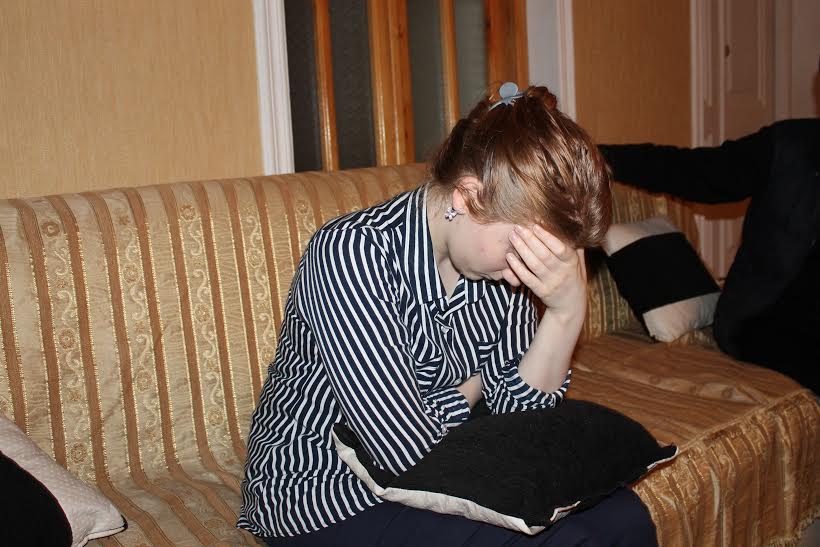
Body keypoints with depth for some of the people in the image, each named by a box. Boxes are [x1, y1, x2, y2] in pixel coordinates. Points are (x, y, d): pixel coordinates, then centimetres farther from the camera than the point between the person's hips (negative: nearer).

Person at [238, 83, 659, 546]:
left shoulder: (499, 236, -5)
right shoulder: (351, 252, -27)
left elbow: (517, 407, -4)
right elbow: (410, 448, -27)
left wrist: (569, 313, -19)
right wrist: (469, 390, -8)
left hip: (441, 467, 7)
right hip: (322, 490, -6)